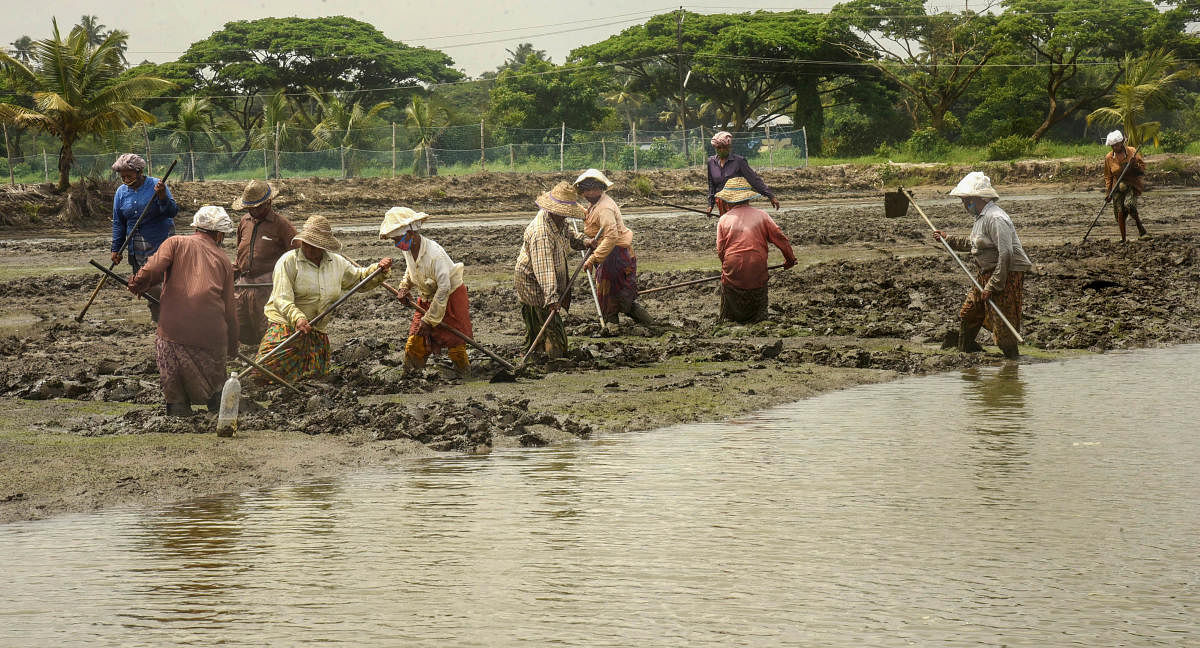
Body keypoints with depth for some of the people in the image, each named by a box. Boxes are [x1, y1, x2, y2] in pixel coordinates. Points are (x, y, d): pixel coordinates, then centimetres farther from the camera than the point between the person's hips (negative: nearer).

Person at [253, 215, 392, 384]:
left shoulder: (337, 263, 8)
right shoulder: (289, 261, -9)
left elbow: (360, 278, 25)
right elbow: (282, 300, -17)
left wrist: (379, 270, 7)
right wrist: (298, 319, -32)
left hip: (317, 333, 5)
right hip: (286, 325, -5)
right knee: (261, 376, -19)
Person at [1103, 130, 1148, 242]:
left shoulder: (1132, 152, -3)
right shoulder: (1109, 158, 3)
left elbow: (1143, 167, 0)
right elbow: (1108, 176, 10)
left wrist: (1135, 165, -20)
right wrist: (1108, 191, 2)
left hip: (1133, 185, -3)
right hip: (1118, 186, 3)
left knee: (1129, 204, -28)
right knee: (1120, 213, -3)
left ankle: (1140, 228, -8)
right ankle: (1123, 238, 8)